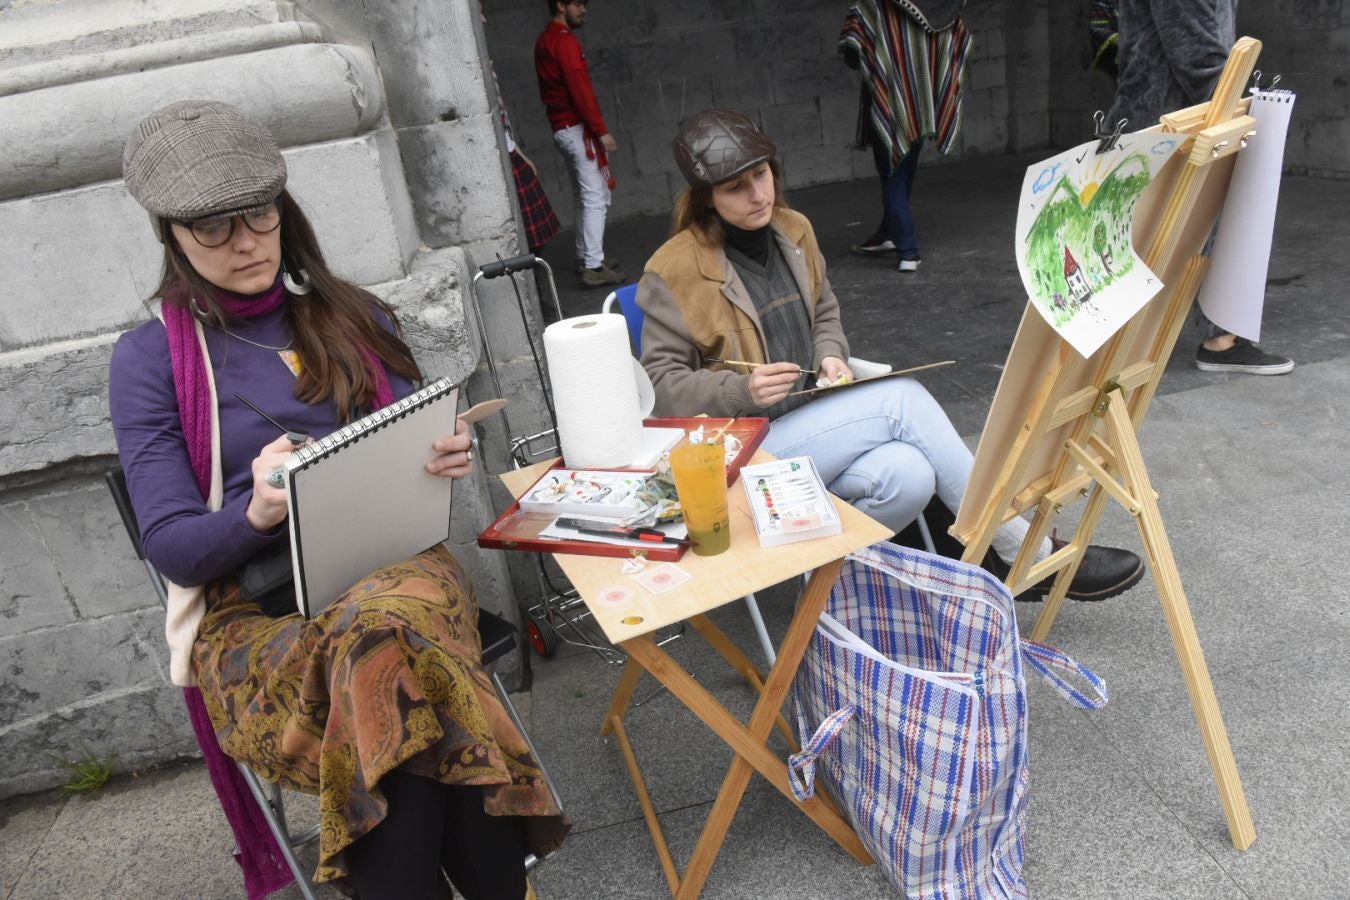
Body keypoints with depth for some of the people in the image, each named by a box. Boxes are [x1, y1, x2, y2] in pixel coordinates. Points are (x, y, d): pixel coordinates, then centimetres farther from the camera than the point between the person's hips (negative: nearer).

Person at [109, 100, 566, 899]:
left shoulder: (356, 317, 14)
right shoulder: (151, 358, 4)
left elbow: (422, 448, 17)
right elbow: (172, 547, -1)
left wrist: (453, 459, -9)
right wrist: (257, 512, -23)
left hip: (395, 561, 2)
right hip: (252, 609, -2)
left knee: (393, 626, -36)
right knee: (397, 656, -36)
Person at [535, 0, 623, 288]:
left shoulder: (545, 41, 16)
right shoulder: (565, 41, -14)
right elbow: (580, 90, -21)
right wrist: (601, 130, -21)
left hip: (562, 127, 10)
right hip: (578, 128, -10)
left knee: (583, 196, 15)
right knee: (596, 198, -10)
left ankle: (585, 257, 21)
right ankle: (594, 267, -13)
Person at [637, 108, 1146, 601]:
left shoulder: (792, 230, 8)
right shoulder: (674, 270, -10)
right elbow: (663, 384, -8)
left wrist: (829, 356, 1)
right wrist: (743, 390, -23)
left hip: (812, 421, 6)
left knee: (908, 476, -27)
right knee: (902, 399, -23)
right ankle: (1025, 553, -14)